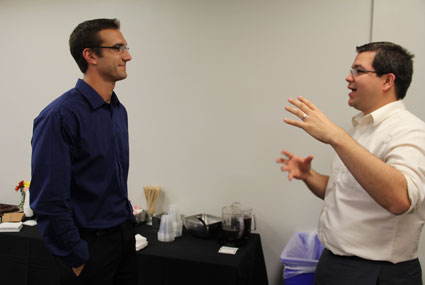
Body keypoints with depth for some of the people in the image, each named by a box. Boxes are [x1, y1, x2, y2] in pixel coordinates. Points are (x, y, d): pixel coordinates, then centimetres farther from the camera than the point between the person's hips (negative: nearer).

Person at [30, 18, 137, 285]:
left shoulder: (119, 110, 6)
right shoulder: (60, 115, -19)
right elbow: (49, 200, -20)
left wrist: (128, 219, 13)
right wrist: (77, 260, -16)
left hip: (125, 235, 7)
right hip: (90, 244, -7)